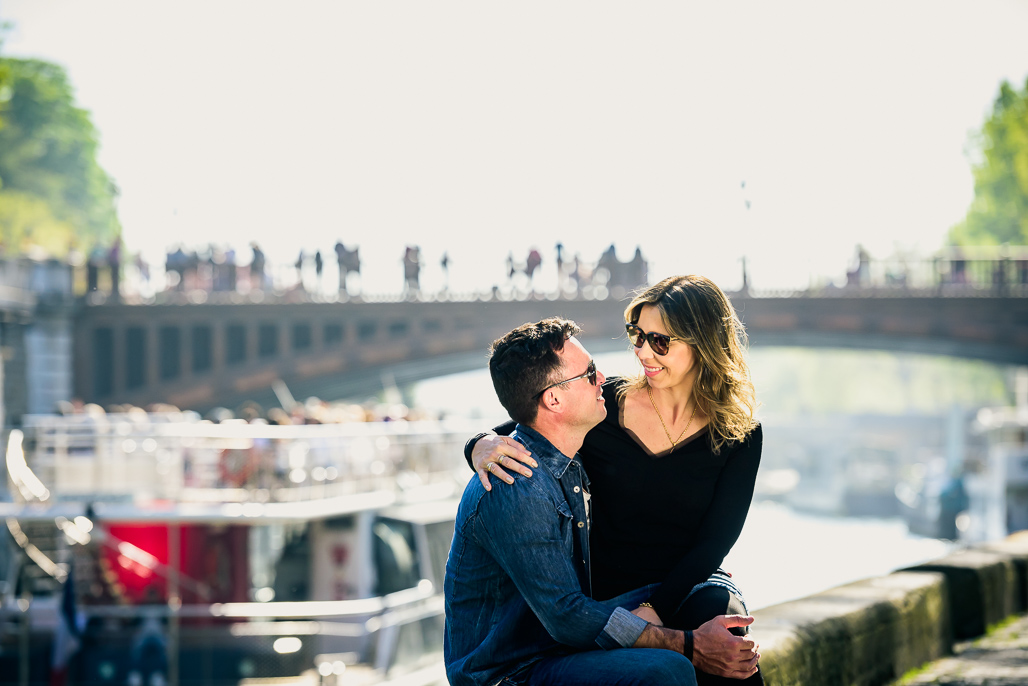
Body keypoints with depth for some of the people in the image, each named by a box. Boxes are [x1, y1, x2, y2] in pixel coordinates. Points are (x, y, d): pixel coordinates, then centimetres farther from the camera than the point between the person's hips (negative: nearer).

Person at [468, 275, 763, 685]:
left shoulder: (738, 434, 0)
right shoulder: (606, 407, -1)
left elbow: (714, 541, -5)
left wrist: (653, 609, -21)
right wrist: (483, 447, -21)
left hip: (690, 586, 1)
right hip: (609, 593, -1)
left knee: (716, 608, -35)